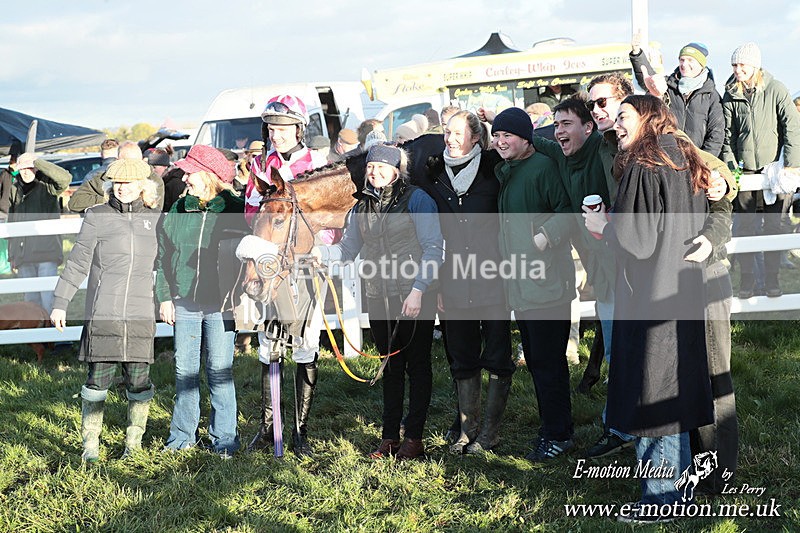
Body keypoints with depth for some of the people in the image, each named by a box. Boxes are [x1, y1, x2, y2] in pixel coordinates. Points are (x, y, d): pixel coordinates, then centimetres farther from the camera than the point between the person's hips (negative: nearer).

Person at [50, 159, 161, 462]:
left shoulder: (156, 218, 10)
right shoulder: (97, 217, 5)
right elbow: (77, 263, 5)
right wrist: (60, 303, 1)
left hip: (141, 315, 1)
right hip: (102, 313, -1)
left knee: (139, 381, 2)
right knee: (98, 379, -2)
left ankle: (134, 444, 15)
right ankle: (90, 444, 10)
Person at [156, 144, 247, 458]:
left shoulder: (234, 211, -3)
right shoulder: (177, 211, 8)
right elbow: (163, 258, 13)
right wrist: (164, 297, 6)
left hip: (220, 304, -4)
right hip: (184, 303, 4)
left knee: (219, 371, 1)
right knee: (184, 371, 8)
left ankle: (224, 438, 11)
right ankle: (182, 435, 20)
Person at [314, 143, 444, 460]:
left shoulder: (417, 200, -7)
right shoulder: (363, 207, 11)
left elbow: (433, 250, -10)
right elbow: (348, 249, 14)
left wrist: (418, 290, -17)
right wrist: (319, 253, -4)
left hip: (415, 298, -5)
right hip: (379, 299, 5)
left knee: (417, 365, 3)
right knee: (390, 366, 12)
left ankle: (414, 438, 10)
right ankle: (389, 437, 19)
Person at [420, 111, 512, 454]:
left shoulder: (494, 169, -1)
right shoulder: (433, 175, 7)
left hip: (493, 279, -3)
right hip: (454, 282, 3)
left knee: (497, 358, 3)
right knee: (462, 359, 10)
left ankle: (490, 432, 13)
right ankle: (468, 428, 21)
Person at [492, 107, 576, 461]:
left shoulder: (542, 166, -12)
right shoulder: (503, 171, 15)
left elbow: (568, 212, -18)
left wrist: (544, 236, -27)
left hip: (546, 282, -9)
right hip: (520, 283, 9)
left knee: (547, 361, -4)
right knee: (536, 360, 16)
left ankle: (558, 435, 7)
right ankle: (553, 428, 27)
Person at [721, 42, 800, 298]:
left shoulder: (775, 90, -4)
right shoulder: (730, 96, 4)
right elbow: (728, 135, 7)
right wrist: (730, 167, -3)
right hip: (744, 170, 2)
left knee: (773, 225, 4)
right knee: (745, 226, 3)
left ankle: (772, 277, 14)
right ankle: (746, 276, 13)